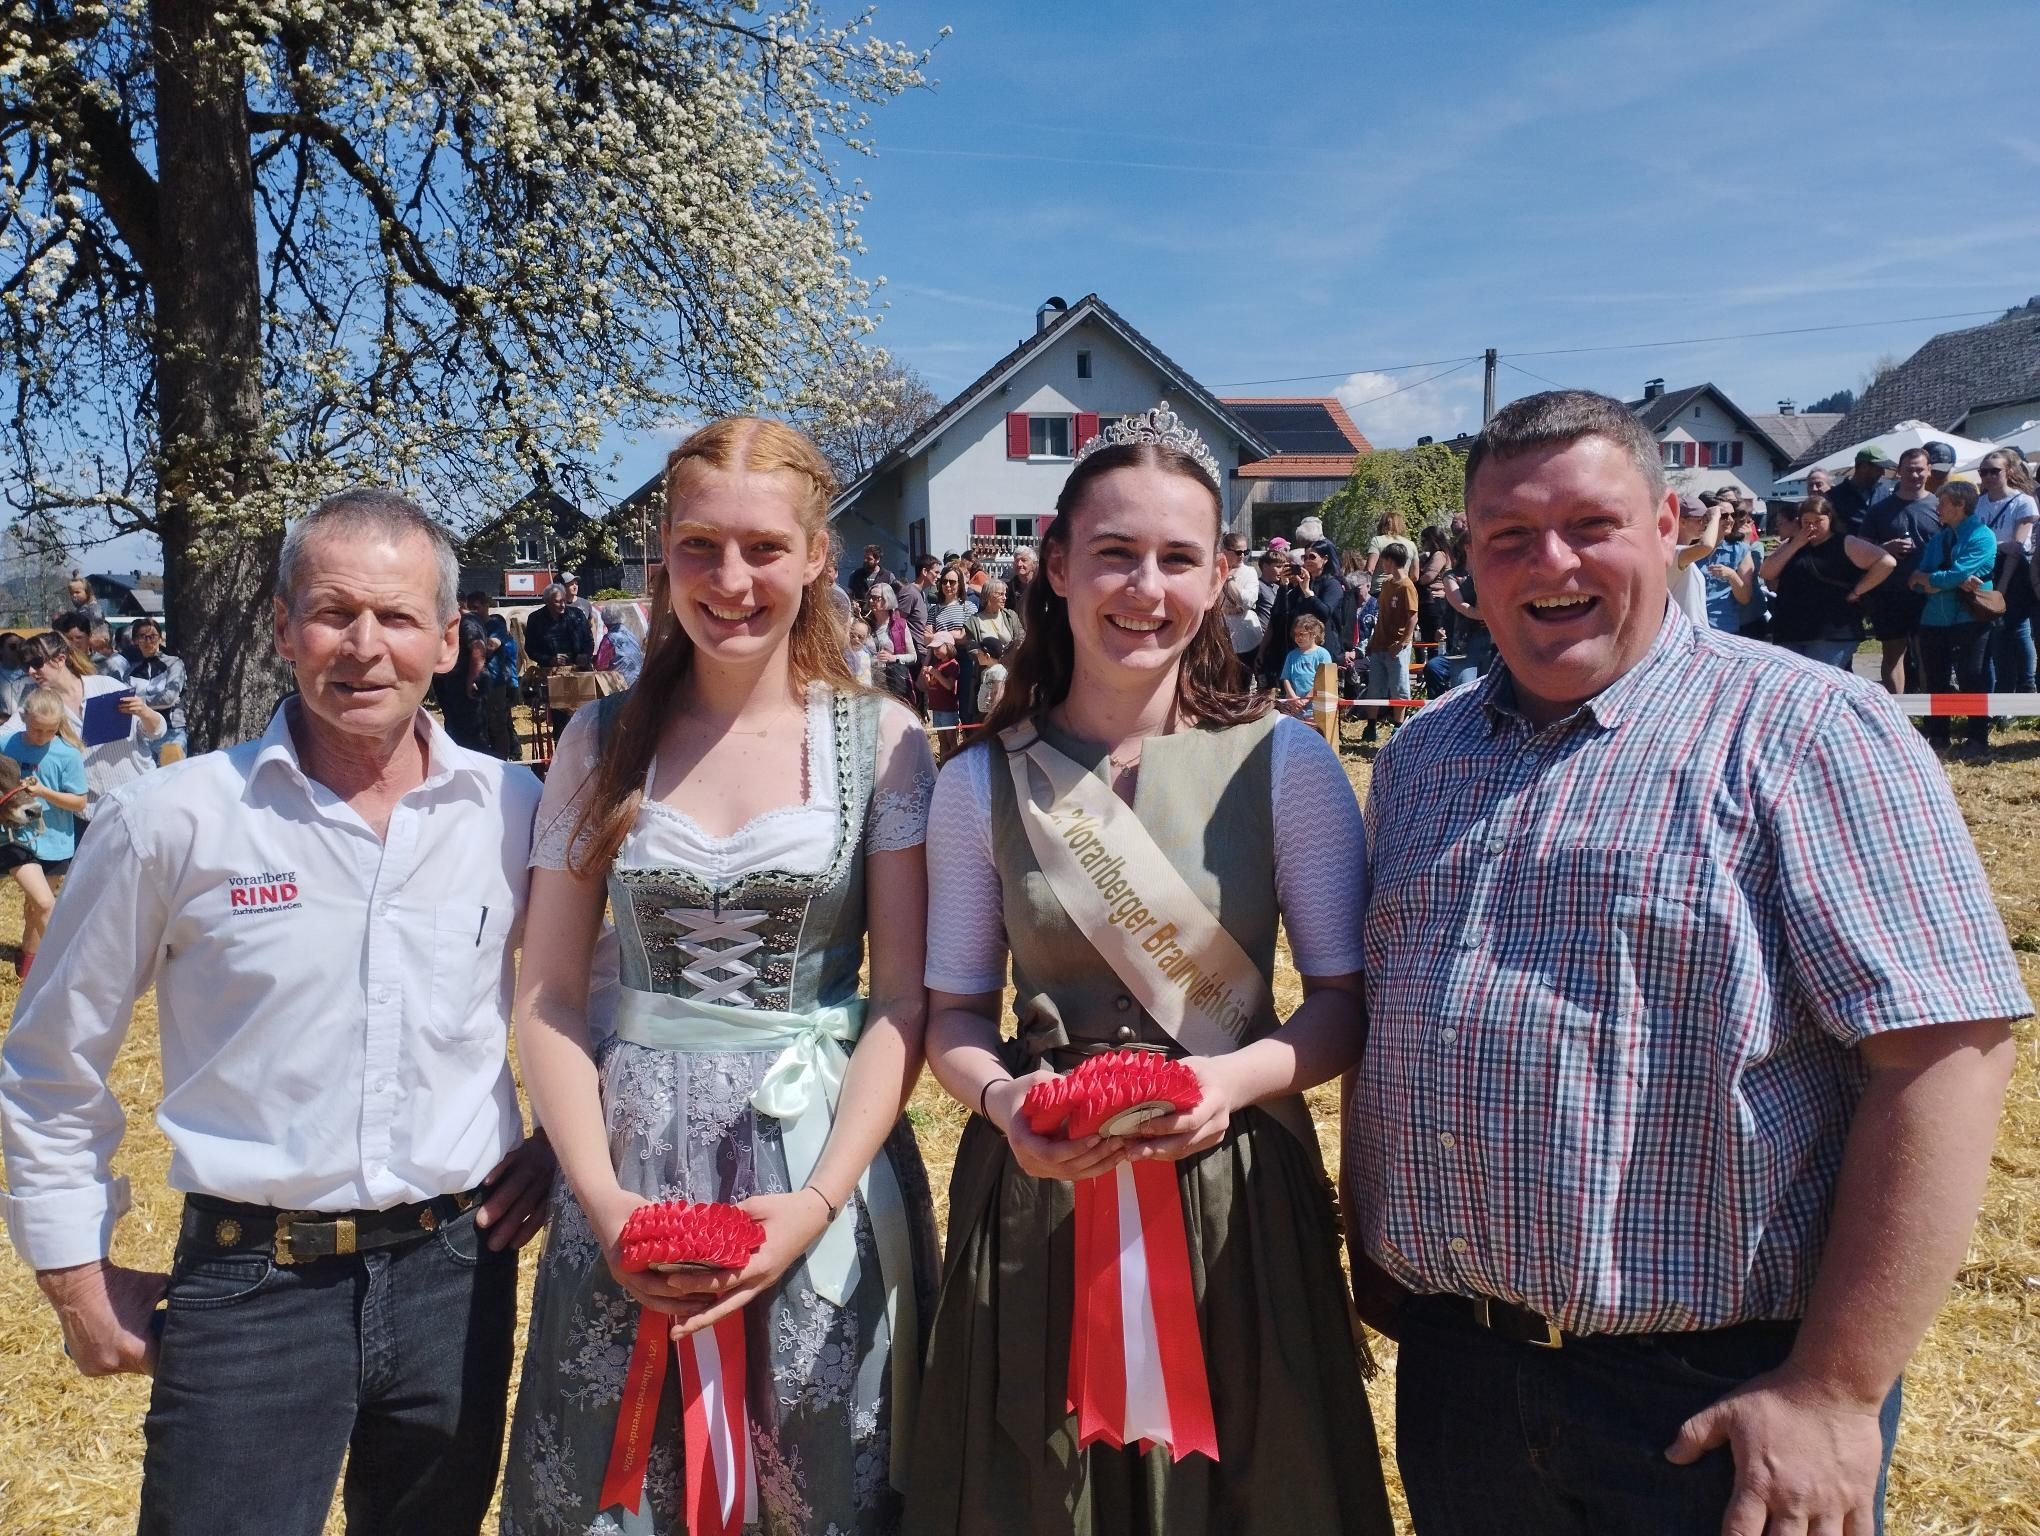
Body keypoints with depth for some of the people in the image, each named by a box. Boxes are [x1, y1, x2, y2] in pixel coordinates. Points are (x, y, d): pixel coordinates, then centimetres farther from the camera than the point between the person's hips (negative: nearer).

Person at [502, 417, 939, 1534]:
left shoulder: (881, 738, -3)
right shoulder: (603, 741, 2)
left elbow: (906, 998, -5)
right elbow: (548, 995, 2)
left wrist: (818, 1201, -16)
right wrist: (601, 1197, -10)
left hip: (828, 1160, -1)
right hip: (631, 1164, 2)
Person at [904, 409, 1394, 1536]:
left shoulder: (1283, 762, -5)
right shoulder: (982, 783, -2)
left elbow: (1347, 999, -2)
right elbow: (954, 1011, 4)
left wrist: (1238, 1076, -20)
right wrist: (1004, 1098, -17)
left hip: (1234, 1194, 0)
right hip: (1036, 1196, 1)